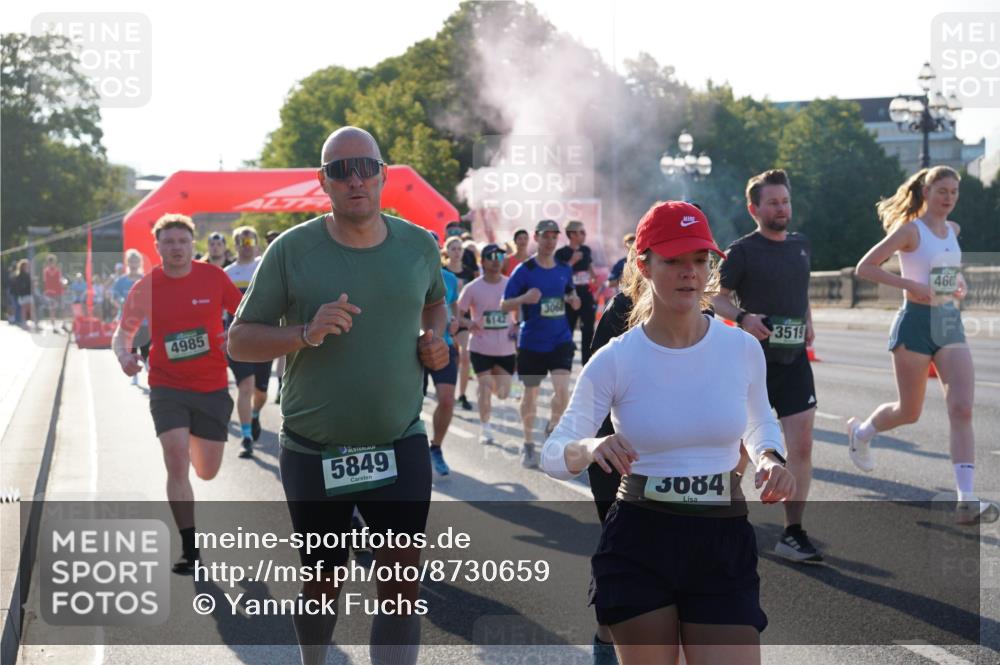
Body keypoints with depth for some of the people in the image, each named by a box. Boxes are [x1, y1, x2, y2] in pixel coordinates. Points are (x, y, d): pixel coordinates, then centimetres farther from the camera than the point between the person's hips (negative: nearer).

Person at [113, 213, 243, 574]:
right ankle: (190, 549, -6)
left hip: (213, 386, 1)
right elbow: (123, 331, 7)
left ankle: (194, 444, 50)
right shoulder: (145, 287, -4)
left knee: (207, 472, 10)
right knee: (176, 465, -17)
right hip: (168, 387, -1)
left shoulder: (213, 277, -4)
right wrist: (124, 354, -15)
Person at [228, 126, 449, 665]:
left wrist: (434, 337, 1)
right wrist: (305, 333, -24)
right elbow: (238, 341, -7)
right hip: (314, 453, -1)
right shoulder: (292, 250, -9)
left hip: (399, 446, 1)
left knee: (403, 583, -8)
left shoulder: (418, 245, 1)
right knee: (322, 584, 14)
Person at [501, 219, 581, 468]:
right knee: (530, 393, 9)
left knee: (562, 389, -15)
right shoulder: (524, 270, -7)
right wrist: (524, 298, -26)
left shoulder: (565, 269, 4)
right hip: (531, 342, -2)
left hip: (560, 340, 2)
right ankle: (528, 445, 25)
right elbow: (504, 305, -6)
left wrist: (573, 299, -2)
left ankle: (553, 428, 13)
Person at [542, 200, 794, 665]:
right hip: (638, 544, -1)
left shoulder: (742, 350, -2)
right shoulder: (615, 362, -7)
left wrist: (771, 458, -4)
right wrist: (591, 448, -30)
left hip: (723, 544, 1)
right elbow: (553, 455, -7)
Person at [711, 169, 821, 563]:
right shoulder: (743, 251, -7)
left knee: (802, 446, -6)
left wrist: (808, 323, 13)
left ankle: (792, 533, -1)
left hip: (795, 359, 4)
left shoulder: (801, 245, 11)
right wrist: (742, 317, -21)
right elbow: (717, 296, -4)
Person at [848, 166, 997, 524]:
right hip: (917, 322, -5)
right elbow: (864, 267, -12)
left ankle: (966, 501, -16)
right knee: (909, 412, 6)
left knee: (962, 408, -11)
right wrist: (910, 285, -20)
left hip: (950, 323, 5)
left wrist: (960, 282, 12)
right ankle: (860, 431, 41)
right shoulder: (910, 229, -9)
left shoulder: (953, 230, 12)